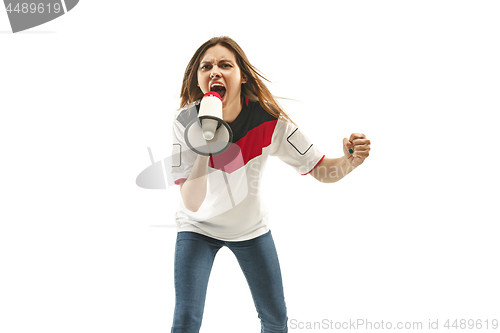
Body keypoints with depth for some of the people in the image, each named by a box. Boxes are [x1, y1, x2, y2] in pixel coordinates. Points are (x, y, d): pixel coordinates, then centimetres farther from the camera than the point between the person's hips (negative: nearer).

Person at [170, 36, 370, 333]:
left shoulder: (269, 120, -24)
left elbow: (322, 171, -17)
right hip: (199, 226, -1)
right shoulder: (187, 120, -26)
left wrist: (350, 160, -40)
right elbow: (191, 203, -32)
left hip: (251, 227, 2)